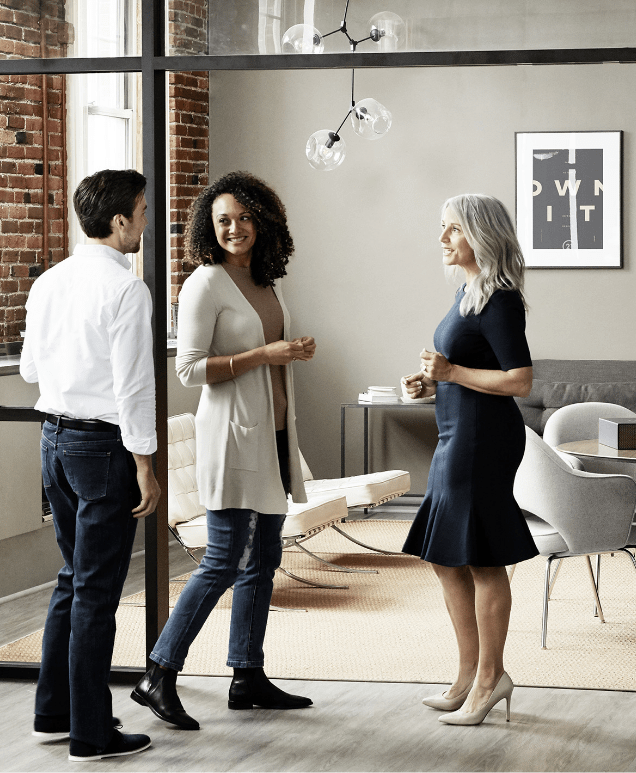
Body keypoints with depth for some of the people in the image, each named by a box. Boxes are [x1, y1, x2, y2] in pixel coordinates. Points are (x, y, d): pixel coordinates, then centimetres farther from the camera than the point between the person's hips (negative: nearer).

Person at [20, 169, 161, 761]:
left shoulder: (48, 283, 7)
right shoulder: (125, 289, -16)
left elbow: (30, 369, 16)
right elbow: (133, 386, -18)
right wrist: (145, 467, -14)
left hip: (54, 438, 8)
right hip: (104, 444, -8)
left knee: (73, 579, 19)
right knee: (96, 592, -1)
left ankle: (53, 712, 26)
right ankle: (91, 735, 5)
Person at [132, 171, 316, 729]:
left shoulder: (266, 282, 13)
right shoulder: (206, 284, -11)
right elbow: (190, 369, -16)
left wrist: (296, 352, 9)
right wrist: (263, 355, -19)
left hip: (272, 434, 8)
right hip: (232, 436, -8)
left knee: (262, 562, 11)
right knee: (223, 563, -9)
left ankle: (248, 678, 19)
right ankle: (159, 677, -2)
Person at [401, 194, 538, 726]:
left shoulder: (499, 302, -15)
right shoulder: (468, 293, 15)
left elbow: (520, 381, -20)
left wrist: (451, 372, -17)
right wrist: (432, 385, 9)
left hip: (483, 437, -10)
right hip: (457, 437, 10)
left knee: (482, 560, -1)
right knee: (446, 559, 14)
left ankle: (490, 677, 10)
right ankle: (471, 675, 23)